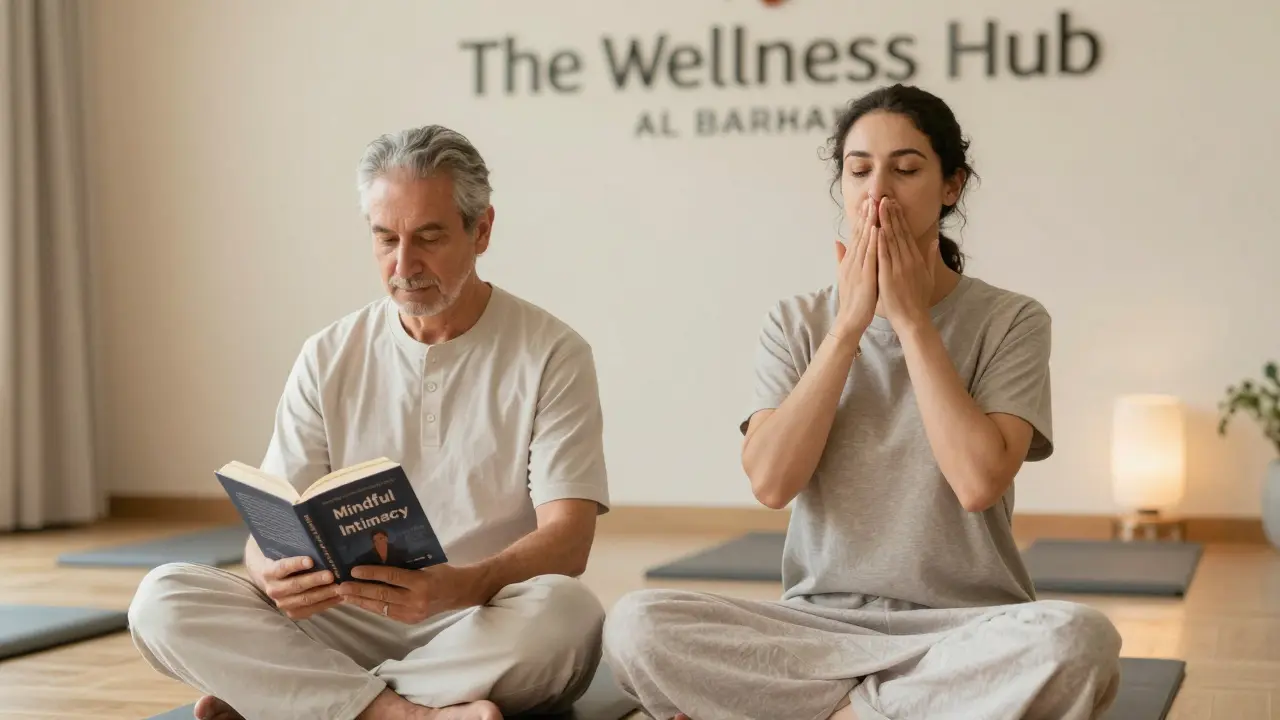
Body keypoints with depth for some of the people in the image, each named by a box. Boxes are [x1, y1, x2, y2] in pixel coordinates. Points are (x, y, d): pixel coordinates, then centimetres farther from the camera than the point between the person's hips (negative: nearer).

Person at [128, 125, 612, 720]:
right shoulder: (328, 358, 7)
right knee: (162, 599, -18)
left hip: (491, 634, -2)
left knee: (564, 610, -37)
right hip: (348, 624, 2)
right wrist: (276, 575, -24)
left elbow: (566, 541, -12)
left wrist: (458, 587, -33)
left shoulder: (551, 355, -3)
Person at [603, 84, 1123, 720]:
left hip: (964, 624, -1)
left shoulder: (1010, 321, 0)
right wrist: (849, 323, -9)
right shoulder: (797, 322, 7)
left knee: (1077, 639, -36)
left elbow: (979, 481, -16)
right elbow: (771, 481, -8)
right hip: (819, 621, 2)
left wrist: (912, 318, -10)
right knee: (637, 624, -25)